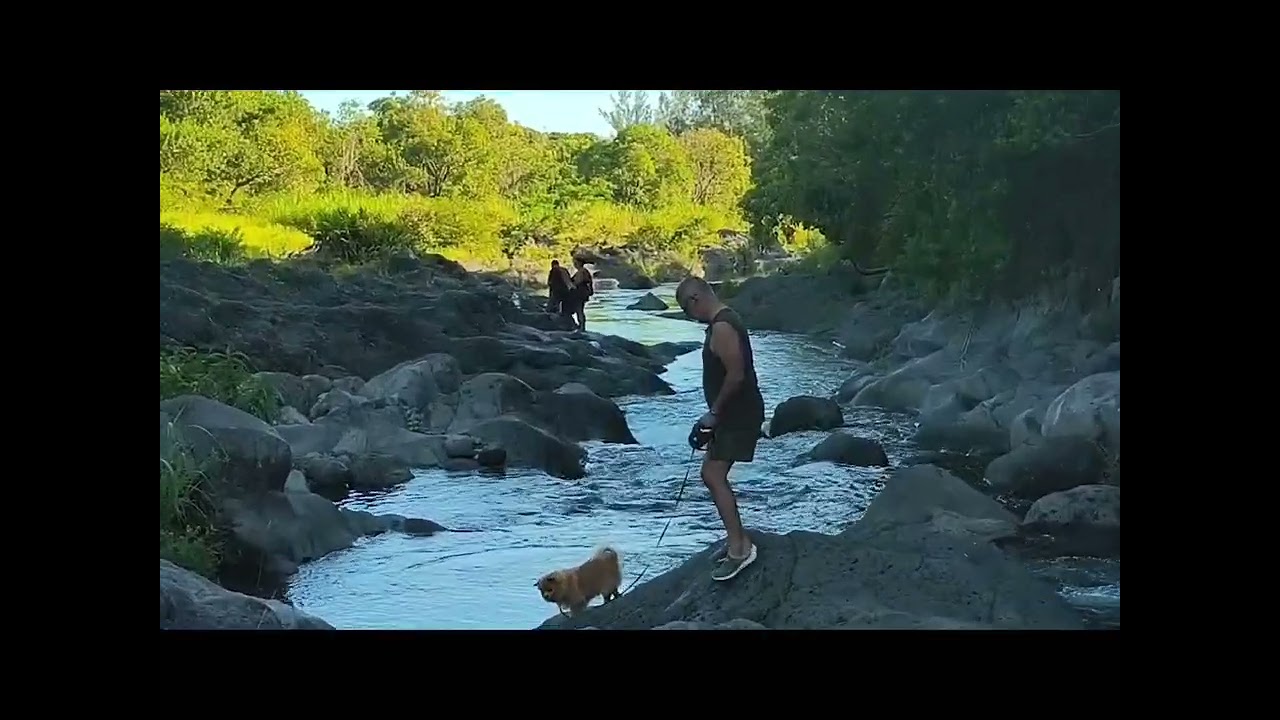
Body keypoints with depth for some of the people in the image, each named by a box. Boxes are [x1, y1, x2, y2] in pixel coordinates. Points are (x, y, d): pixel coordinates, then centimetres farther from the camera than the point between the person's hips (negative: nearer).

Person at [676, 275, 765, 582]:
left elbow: (736, 375, -25)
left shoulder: (722, 327, -20)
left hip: (738, 416, -11)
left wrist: (714, 413, -15)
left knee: (714, 476, -12)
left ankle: (740, 547, -10)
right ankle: (737, 540, 20)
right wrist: (714, 414, 19)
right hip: (732, 413, 11)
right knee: (713, 474, 14)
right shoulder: (722, 321, 13)